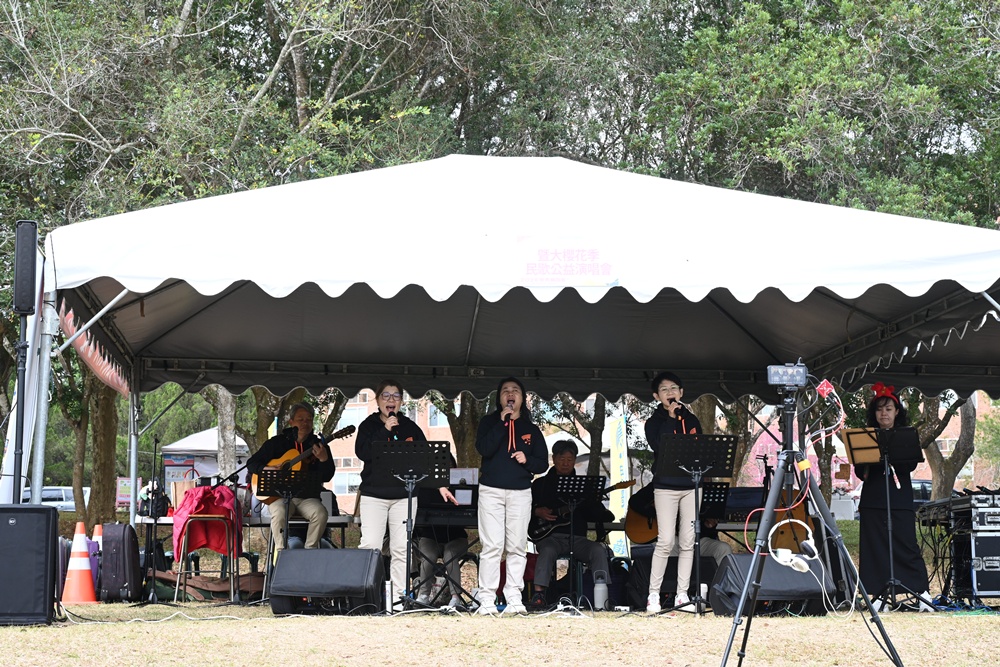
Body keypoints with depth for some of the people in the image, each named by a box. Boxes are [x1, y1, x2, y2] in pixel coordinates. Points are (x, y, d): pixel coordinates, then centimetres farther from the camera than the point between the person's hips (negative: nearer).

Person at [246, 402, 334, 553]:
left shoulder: (319, 446, 8)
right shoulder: (277, 443, 9)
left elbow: (326, 477, 0)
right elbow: (251, 464, 10)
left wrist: (324, 460, -21)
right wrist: (267, 470, -10)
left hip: (307, 498, 1)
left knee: (320, 513, -30)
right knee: (279, 512, -34)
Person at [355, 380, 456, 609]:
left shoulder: (410, 427, 10)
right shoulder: (369, 426, 6)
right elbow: (362, 452, -11)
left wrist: (440, 485, 0)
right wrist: (385, 431, -15)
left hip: (404, 495, 2)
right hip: (374, 495, -2)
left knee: (401, 548, -1)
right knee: (370, 545, -11)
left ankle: (399, 596, 4)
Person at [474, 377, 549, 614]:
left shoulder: (531, 429, 13)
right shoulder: (490, 422, 8)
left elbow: (543, 463, 11)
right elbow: (483, 449, -10)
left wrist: (527, 460, -9)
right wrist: (502, 423, -13)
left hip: (520, 492, 2)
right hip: (491, 490, -2)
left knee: (517, 547, -1)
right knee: (492, 546, -7)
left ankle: (514, 598, 2)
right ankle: (486, 599, -6)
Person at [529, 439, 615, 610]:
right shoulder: (541, 484, 14)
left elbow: (595, 515, 12)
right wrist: (536, 512, -7)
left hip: (577, 538, 2)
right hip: (550, 536, -2)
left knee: (598, 550, -27)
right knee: (548, 550, -36)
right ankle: (538, 594, -38)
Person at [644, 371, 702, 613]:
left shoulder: (691, 420, 15)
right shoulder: (654, 423, 3)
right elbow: (661, 446, -15)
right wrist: (671, 417, -13)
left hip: (691, 485, 4)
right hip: (665, 486, -4)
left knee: (688, 542, 1)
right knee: (666, 541, -12)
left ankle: (682, 595, 5)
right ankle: (653, 594, -5)